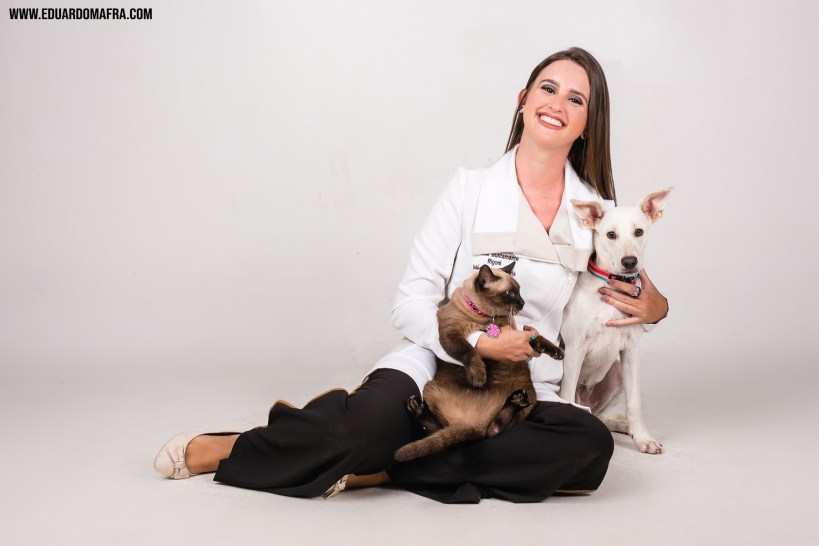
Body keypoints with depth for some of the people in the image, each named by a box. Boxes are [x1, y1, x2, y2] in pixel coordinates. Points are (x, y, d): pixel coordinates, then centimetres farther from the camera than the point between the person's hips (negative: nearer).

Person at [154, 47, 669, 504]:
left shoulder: (598, 212, 8)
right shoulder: (471, 189, 1)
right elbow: (411, 302, -3)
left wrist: (651, 308, 0)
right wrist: (481, 343, -17)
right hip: (437, 362, -3)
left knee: (591, 445, -31)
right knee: (372, 421, -36)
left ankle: (387, 468, -21)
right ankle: (233, 448, -7)